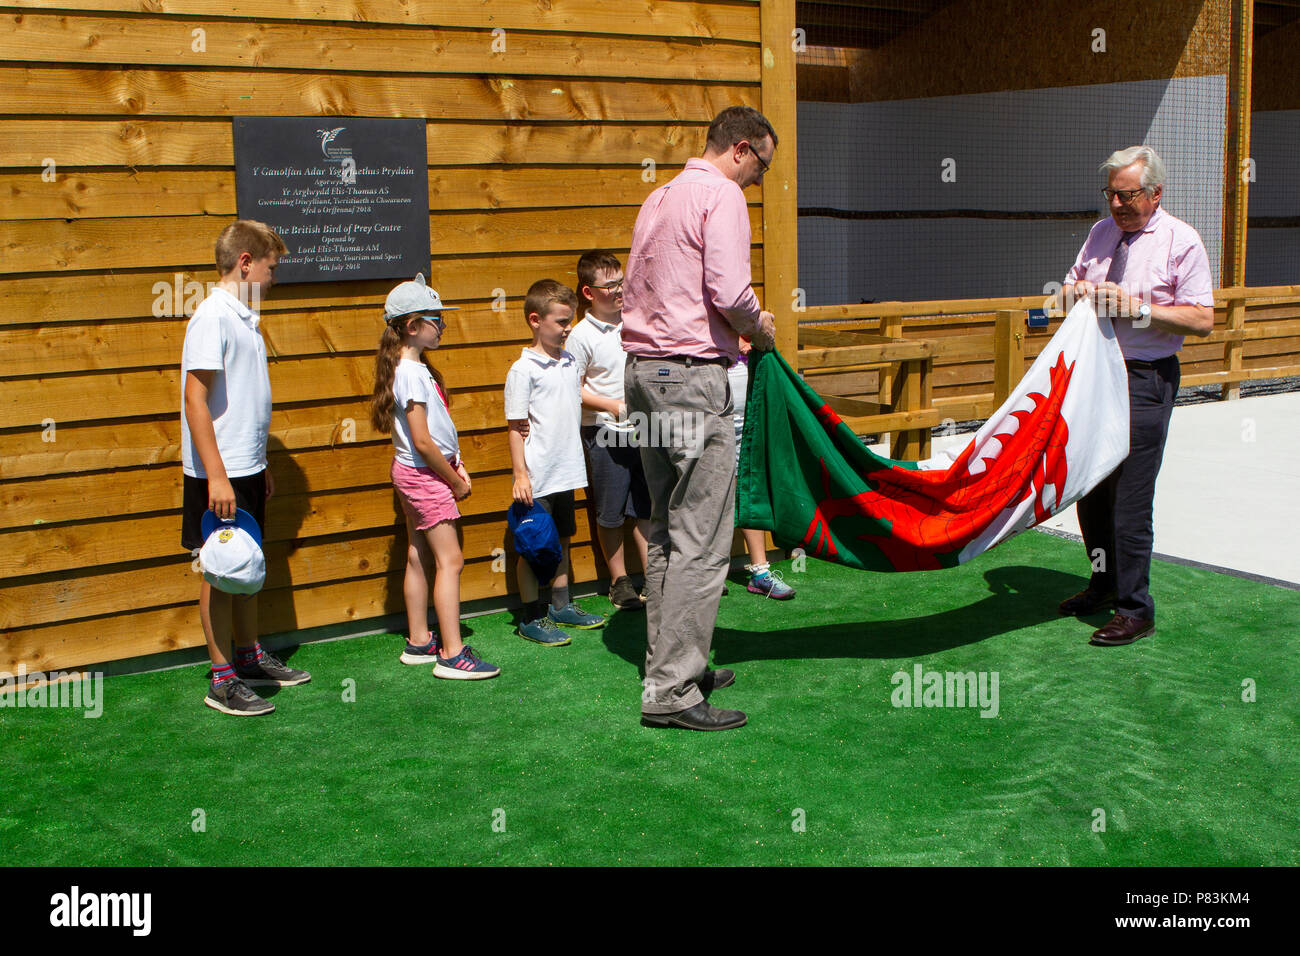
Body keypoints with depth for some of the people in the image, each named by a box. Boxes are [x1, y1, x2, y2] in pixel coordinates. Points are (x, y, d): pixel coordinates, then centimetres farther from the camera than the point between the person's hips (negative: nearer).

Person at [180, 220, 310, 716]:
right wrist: (216, 475, -23)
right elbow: (195, 399, -20)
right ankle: (223, 681, 7)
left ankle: (249, 658, 29)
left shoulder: (243, 318, 13)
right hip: (220, 474, -9)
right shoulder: (213, 317, -15)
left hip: (246, 469, 9)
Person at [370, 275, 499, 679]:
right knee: (450, 560, -9)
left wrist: (457, 466, 6)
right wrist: (455, 481, -12)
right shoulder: (411, 373, -19)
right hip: (424, 475, -10)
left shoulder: (416, 367, 12)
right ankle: (452, 654, -9)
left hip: (414, 474, 10)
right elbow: (422, 441, -22)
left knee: (419, 557, 14)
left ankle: (419, 641, 22)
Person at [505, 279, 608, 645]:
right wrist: (520, 473, -14)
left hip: (566, 473, 7)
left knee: (561, 540, 17)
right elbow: (516, 426, -11)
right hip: (538, 476, -7)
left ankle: (562, 606, 29)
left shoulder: (569, 362, 9)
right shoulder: (524, 369, -11)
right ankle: (531, 619, 10)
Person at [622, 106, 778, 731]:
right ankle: (672, 691, -5)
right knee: (701, 541, -7)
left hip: (644, 370, 10)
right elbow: (730, 293, -19)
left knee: (666, 532, 14)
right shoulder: (721, 194, -7)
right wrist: (760, 330, 1)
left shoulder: (661, 198, 21)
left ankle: (671, 665, 20)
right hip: (694, 378, -10)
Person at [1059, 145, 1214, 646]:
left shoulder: (1181, 241, -6)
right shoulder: (1101, 233, 12)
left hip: (1145, 381, -7)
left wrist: (1141, 308, -21)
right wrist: (1076, 290, -2)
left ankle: (1135, 609, 2)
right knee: (1090, 486, 14)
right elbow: (1071, 284, 23)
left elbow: (1203, 320, -10)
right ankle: (1104, 583, 31)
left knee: (1130, 496, -8)